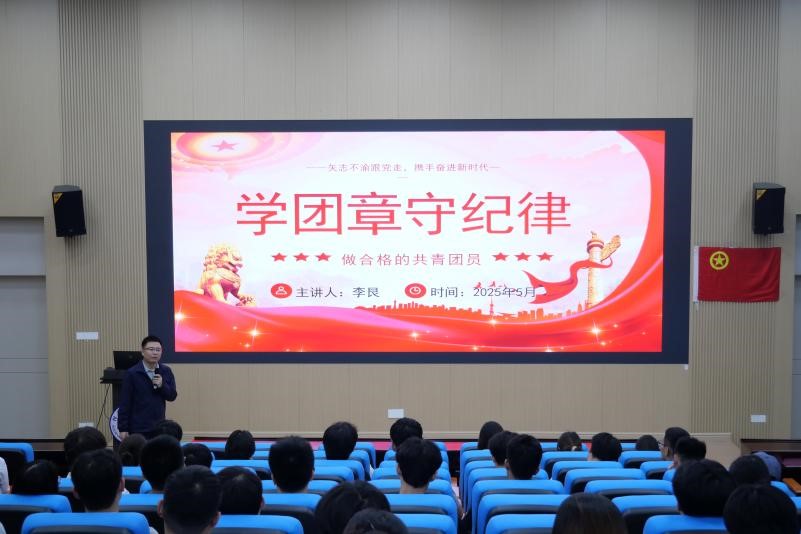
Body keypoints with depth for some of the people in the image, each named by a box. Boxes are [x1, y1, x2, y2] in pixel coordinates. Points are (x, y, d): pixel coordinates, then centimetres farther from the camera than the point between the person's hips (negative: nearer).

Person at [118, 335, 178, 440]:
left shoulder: (166, 371, 2)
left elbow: (172, 396, 5)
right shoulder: (132, 373, -9)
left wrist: (162, 385, -14)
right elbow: (125, 403, -7)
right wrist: (123, 428, -9)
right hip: (138, 429, -4)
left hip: (159, 427, 4)